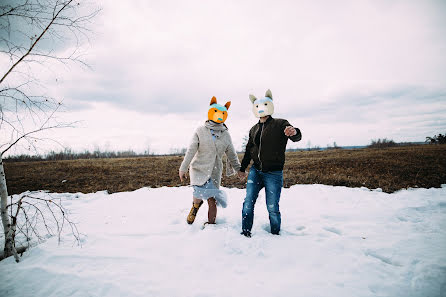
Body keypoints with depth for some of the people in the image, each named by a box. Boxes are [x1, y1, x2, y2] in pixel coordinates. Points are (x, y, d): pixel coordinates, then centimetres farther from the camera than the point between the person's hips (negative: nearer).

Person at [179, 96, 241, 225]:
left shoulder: (226, 135, 6)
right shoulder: (201, 131, -3)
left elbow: (232, 154, 13)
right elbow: (191, 151, -5)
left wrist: (239, 169, 13)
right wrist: (183, 169, -5)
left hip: (215, 172, 3)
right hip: (198, 169, -2)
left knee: (212, 201, 1)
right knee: (201, 193, -23)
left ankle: (211, 224, 22)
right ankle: (195, 205, 12)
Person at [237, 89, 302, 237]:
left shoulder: (280, 124, -2)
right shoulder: (254, 129, 14)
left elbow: (296, 137, -18)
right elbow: (248, 150, 22)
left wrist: (294, 132, -42)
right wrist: (242, 168, 24)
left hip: (273, 173, -5)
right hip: (255, 171, 5)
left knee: (272, 207, -1)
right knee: (248, 202, 1)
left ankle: (275, 235, 20)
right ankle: (245, 232, 14)